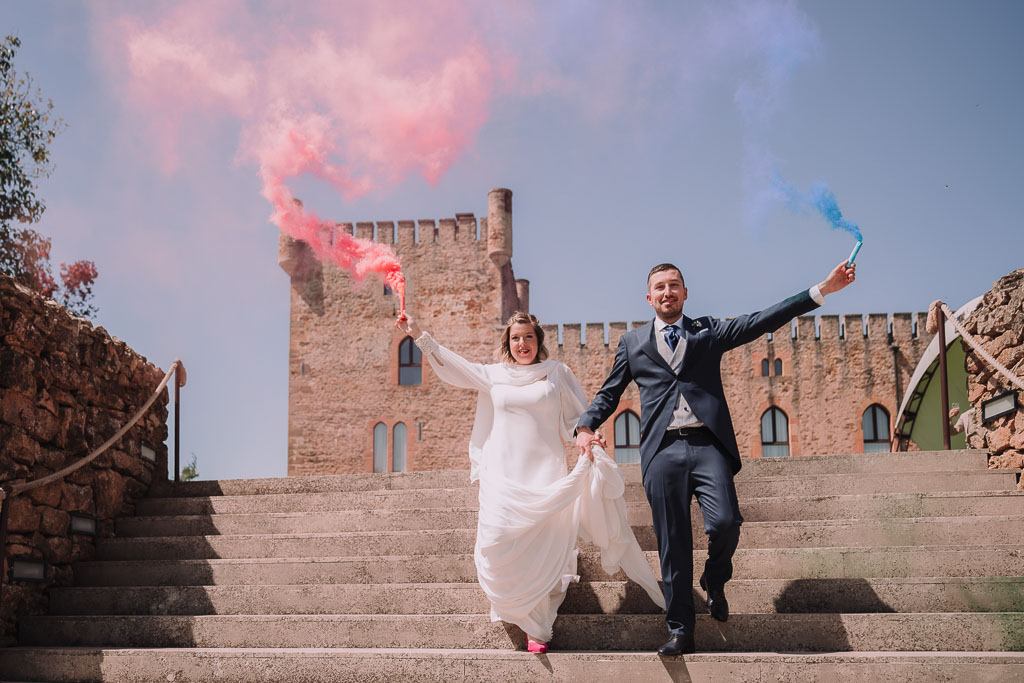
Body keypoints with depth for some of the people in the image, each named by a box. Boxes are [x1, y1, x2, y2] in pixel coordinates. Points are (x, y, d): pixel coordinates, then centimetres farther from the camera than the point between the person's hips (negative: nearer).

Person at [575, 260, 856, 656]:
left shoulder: (708, 331, 15)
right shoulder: (633, 342, 16)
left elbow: (761, 322, 7)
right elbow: (609, 393, 18)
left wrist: (823, 289, -2)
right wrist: (586, 427, -1)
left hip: (707, 445, 0)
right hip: (663, 450, 0)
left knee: (725, 523, -18)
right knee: (672, 545, 0)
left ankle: (715, 581, 15)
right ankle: (680, 631, 11)